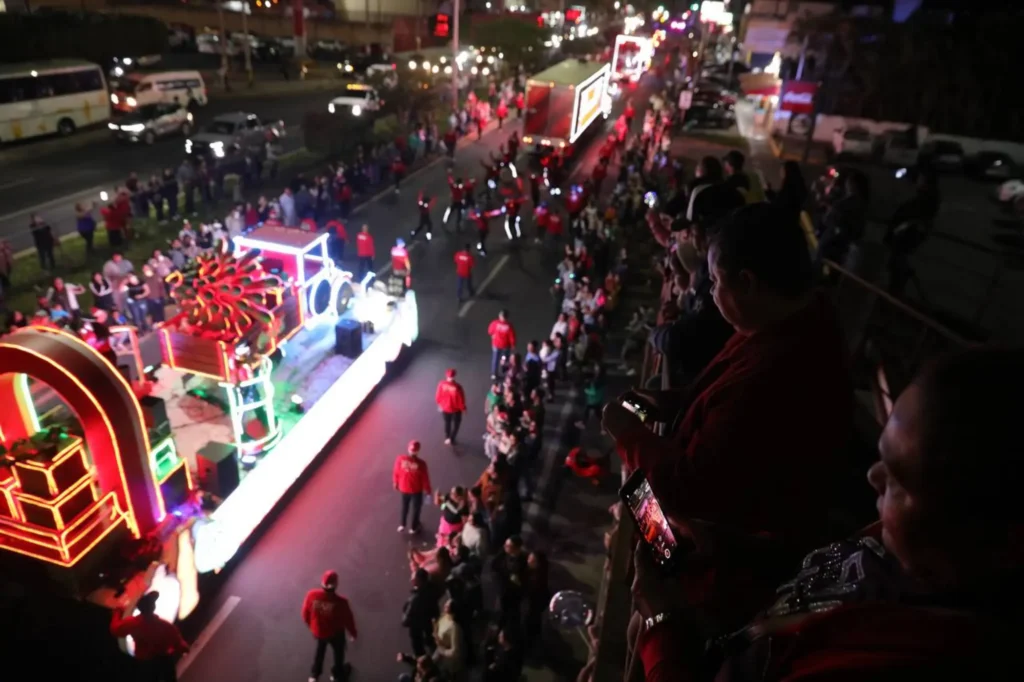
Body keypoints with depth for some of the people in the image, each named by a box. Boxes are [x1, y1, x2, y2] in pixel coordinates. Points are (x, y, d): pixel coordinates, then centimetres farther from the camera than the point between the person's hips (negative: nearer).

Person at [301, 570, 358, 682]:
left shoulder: (312, 595, -28)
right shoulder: (340, 602, -35)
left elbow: (305, 613, -9)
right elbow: (348, 619, -19)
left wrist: (311, 626, 13)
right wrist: (353, 633, 2)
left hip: (318, 631, 3)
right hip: (336, 633, -3)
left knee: (320, 650, 34)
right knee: (338, 652, 29)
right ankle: (337, 673, 54)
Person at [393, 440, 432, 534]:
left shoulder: (400, 459, -23)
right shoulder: (421, 463, -29)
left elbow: (395, 472, -7)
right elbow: (425, 478, -16)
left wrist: (395, 483, 13)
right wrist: (427, 490, 1)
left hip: (403, 488, 2)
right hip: (416, 490, -2)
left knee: (404, 506, 30)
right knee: (416, 508, 22)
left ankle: (402, 524, 43)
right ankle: (413, 527, 39)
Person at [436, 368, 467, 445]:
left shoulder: (441, 384, -22)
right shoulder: (457, 387, -31)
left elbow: (438, 396, -7)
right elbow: (461, 399, -20)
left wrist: (439, 404, 12)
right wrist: (463, 408, -1)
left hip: (444, 408, 3)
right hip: (455, 409, -3)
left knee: (447, 422, 26)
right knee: (456, 423, 23)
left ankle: (447, 438, 39)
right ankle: (451, 439, 25)